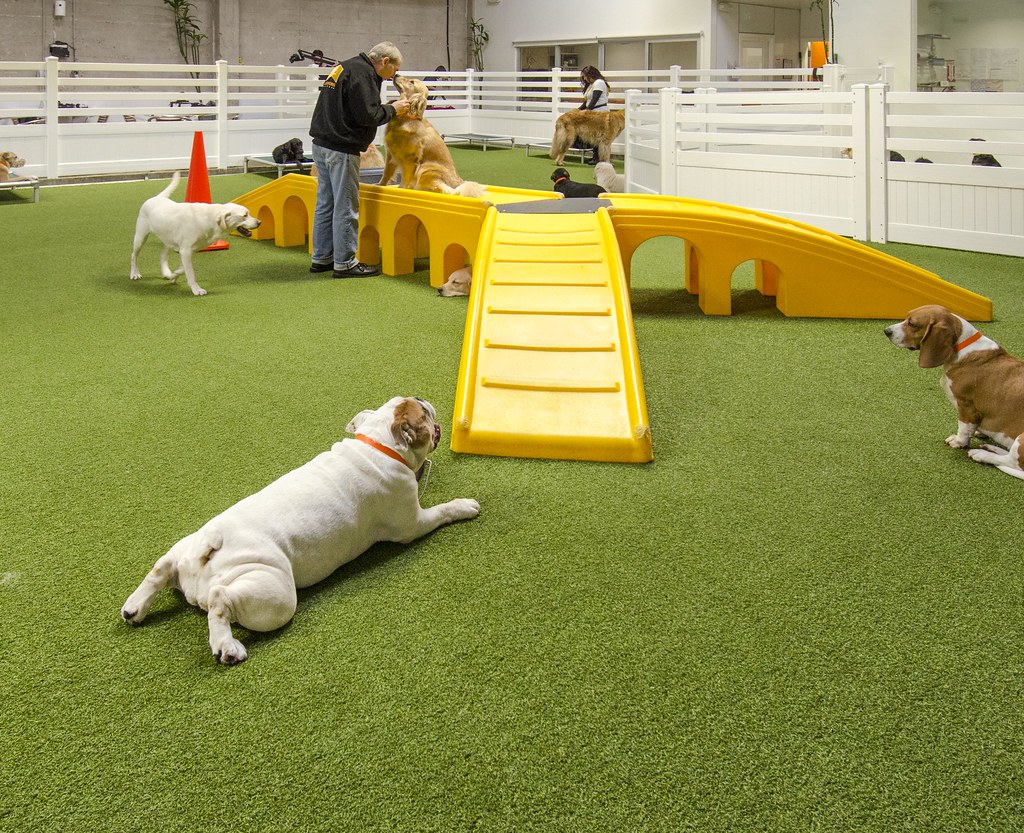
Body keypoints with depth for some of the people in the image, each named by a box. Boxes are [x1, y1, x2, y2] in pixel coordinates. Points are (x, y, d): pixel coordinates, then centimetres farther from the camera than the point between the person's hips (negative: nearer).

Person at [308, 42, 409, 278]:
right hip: (341, 149, -10)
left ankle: (321, 258, 20)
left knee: (325, 203, 14)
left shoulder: (346, 68, 19)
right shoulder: (362, 73, -12)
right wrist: (392, 110, -4)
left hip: (322, 144, 10)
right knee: (345, 206, -3)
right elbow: (367, 115, -19)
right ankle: (344, 263, 2)